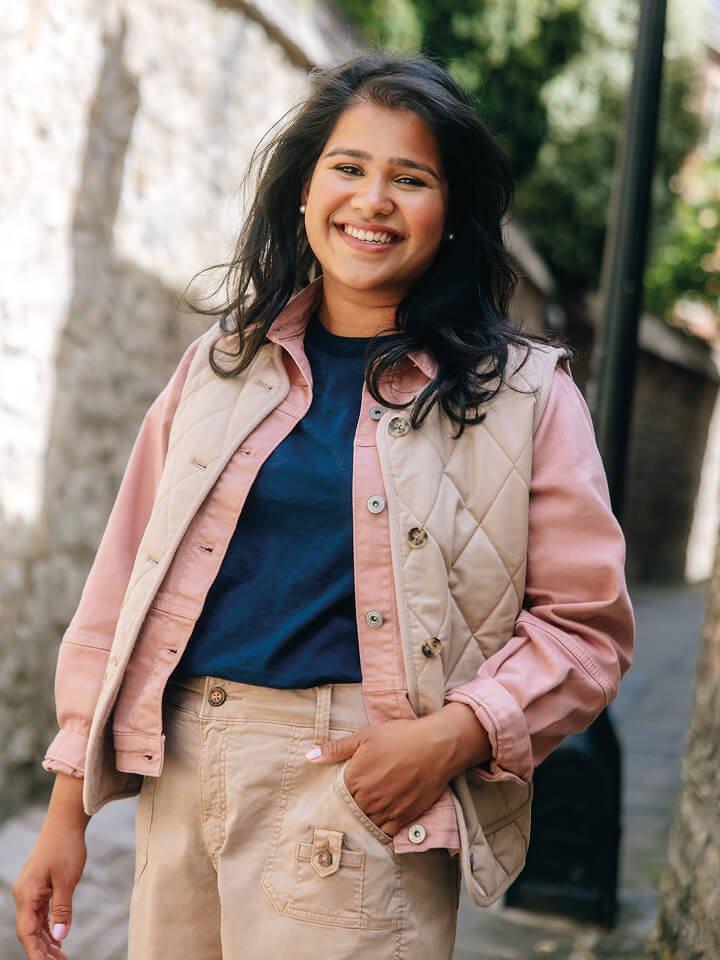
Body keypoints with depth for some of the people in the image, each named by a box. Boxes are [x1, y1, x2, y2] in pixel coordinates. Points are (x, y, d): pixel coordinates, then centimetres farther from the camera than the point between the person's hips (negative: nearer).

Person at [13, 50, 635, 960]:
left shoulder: (523, 394, 0)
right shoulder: (222, 359, 10)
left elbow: (584, 626, 0)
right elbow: (125, 579, 10)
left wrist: (456, 732, -17)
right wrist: (69, 802, 7)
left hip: (361, 794, -3)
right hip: (182, 772, 4)